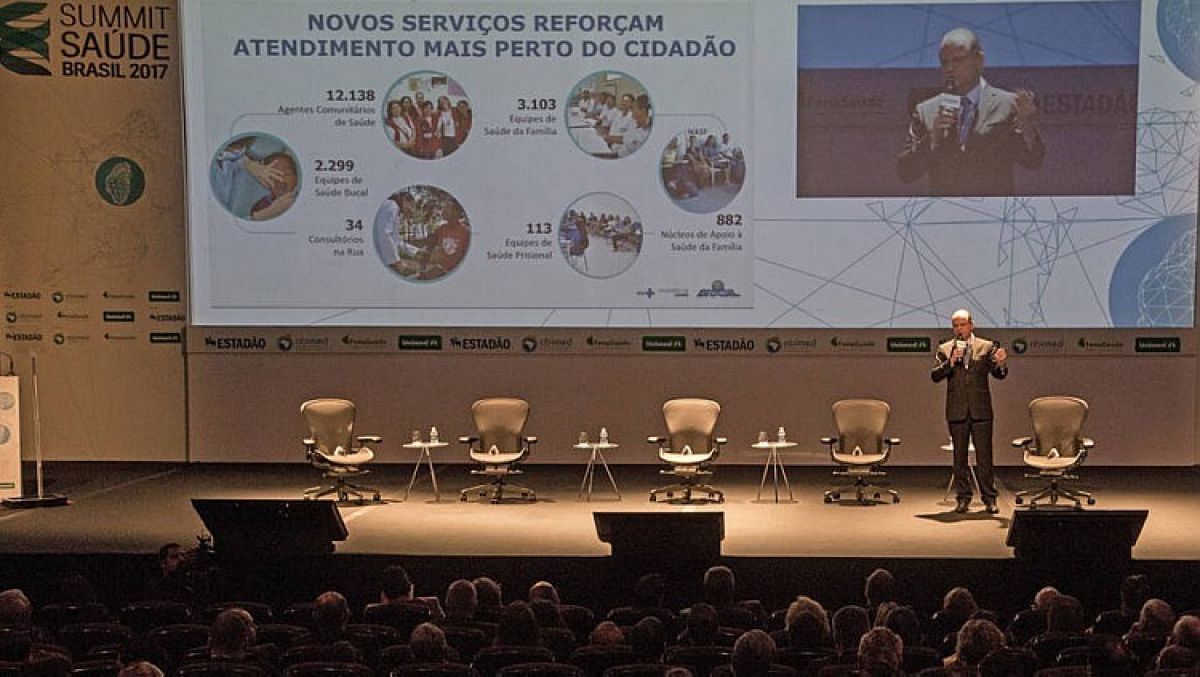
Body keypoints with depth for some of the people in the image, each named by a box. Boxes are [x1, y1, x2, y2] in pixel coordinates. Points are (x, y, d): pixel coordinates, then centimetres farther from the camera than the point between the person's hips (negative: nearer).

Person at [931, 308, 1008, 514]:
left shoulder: (986, 347, 7)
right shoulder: (945, 349, 9)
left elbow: (998, 374, 0)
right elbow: (934, 376, 1)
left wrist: (1001, 364, -23)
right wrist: (950, 362, -15)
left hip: (981, 410, -1)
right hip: (956, 410, 1)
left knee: (984, 455, -2)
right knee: (959, 456, 6)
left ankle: (989, 499, 3)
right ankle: (963, 498, 13)